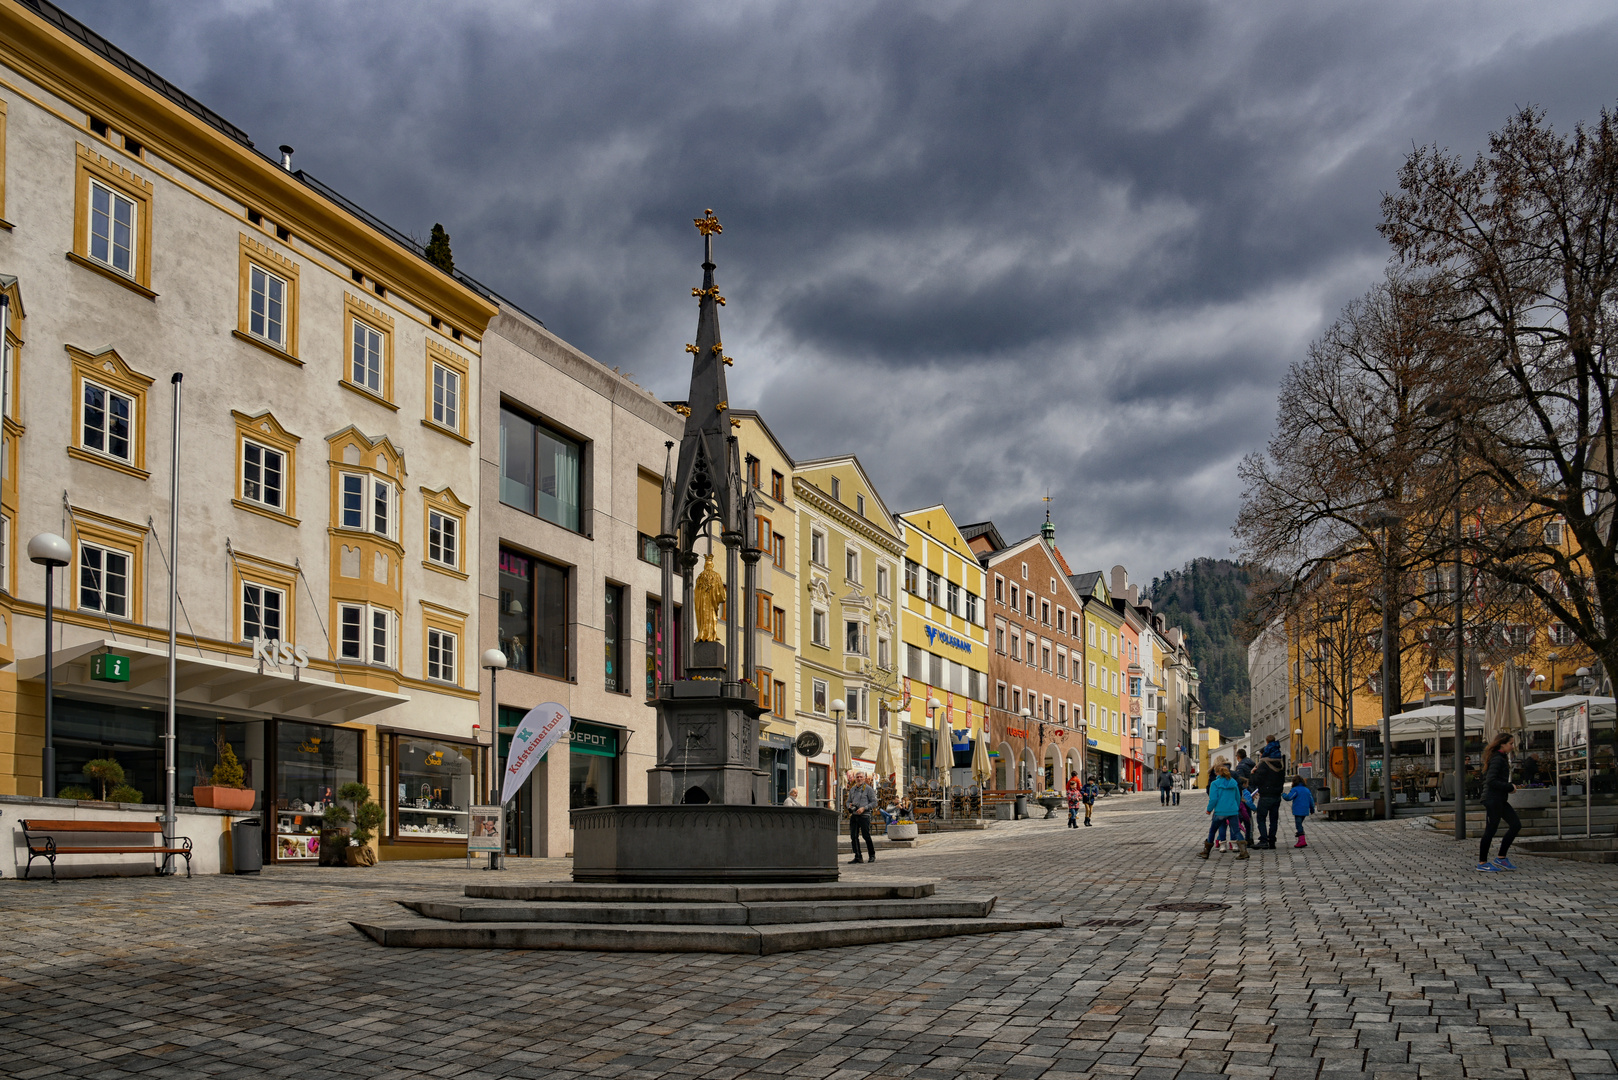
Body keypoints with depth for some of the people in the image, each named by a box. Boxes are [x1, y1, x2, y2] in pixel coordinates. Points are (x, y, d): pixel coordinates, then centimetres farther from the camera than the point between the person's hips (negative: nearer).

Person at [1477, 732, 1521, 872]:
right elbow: (1491, 781, -24)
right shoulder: (1497, 759, -15)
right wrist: (1510, 787, -16)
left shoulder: (1501, 758, 16)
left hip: (1499, 800, 10)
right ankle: (1482, 863, 5)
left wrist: (1510, 787, 9)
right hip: (1493, 800, -10)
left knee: (1516, 825, 8)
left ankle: (1501, 859, 12)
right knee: (1490, 830, -4)